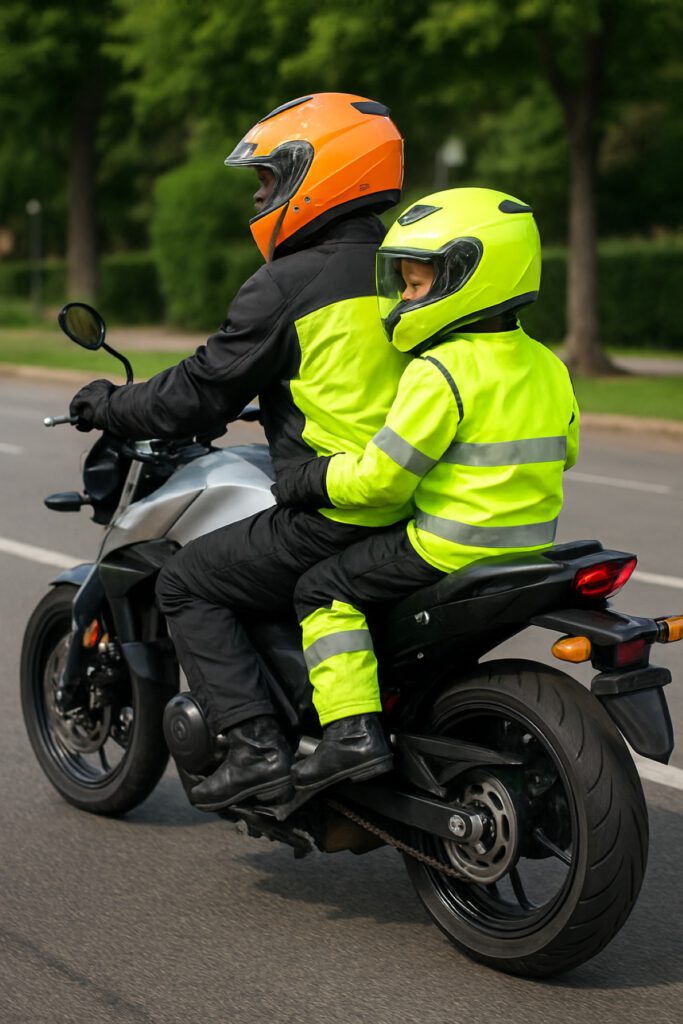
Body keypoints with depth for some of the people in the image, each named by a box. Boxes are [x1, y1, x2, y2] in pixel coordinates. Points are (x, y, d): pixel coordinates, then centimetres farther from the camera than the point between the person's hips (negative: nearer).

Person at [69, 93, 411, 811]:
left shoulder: (287, 286, -12)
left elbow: (204, 391, -8)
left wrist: (110, 407, 8)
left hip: (336, 515, -8)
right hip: (419, 506, 8)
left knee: (187, 584, 6)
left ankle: (255, 745, -5)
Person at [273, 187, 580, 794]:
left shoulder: (441, 372, -18)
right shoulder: (547, 367, 8)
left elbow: (381, 477, -19)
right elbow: (563, 450, 22)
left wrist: (307, 483, -4)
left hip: (449, 549, -9)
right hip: (531, 548, 9)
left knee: (323, 591, 1)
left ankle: (354, 733, -10)